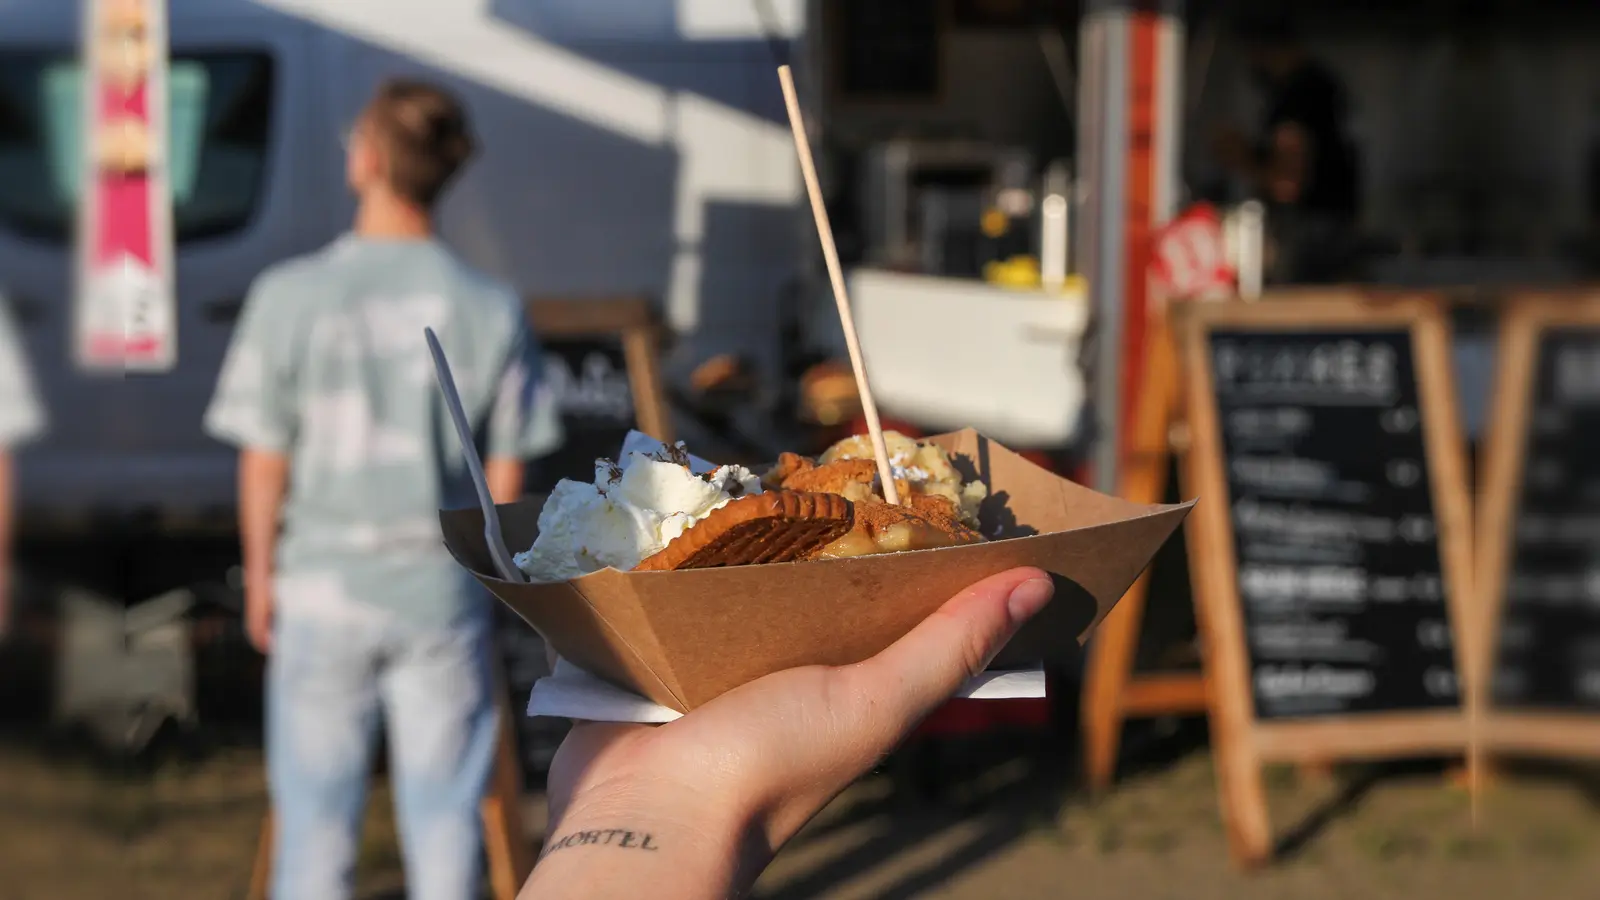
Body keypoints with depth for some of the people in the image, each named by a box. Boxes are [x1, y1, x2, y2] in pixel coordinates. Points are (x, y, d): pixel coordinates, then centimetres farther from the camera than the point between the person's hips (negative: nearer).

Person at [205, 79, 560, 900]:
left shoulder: (292, 295, -11)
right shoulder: (490, 308, -7)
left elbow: (264, 462, -6)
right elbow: (506, 477, -1)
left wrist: (260, 577, 9)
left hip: (323, 584, -1)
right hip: (443, 587, 1)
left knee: (316, 811, 10)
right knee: (442, 812, 10)